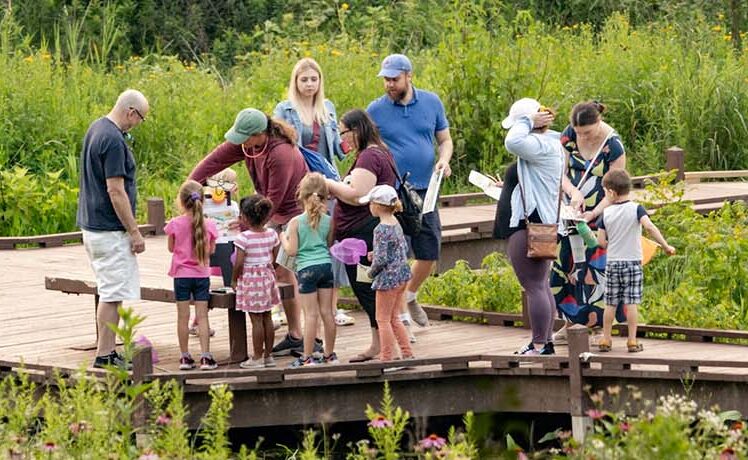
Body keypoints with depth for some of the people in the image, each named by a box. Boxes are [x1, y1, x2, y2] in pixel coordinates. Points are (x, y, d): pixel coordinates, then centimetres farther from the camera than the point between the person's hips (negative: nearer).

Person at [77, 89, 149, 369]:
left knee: (109, 291, 15)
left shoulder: (96, 128, 11)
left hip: (92, 226, 10)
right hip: (110, 230, -10)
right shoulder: (114, 140, -20)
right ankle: (105, 356, -3)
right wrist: (134, 232, -17)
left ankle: (106, 351, 19)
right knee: (114, 293, -5)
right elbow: (115, 191, -21)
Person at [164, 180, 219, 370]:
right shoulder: (209, 225, -5)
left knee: (183, 316, 5)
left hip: (182, 274, -1)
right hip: (202, 275, 1)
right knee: (202, 316, 3)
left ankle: (185, 357, 8)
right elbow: (211, 250, 5)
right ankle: (206, 356, -2)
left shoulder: (175, 224, -9)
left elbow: (171, 248, 3)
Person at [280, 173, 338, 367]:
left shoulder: (296, 222, -9)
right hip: (326, 265, 4)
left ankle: (307, 357, 0)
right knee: (327, 312, 9)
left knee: (311, 314, -3)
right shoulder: (328, 221, 1)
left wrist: (284, 238, 10)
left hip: (306, 269, -4)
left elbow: (292, 250, -10)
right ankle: (329, 354, 17)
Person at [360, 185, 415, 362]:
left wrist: (372, 272, -5)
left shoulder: (381, 229, -20)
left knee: (383, 319, 4)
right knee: (394, 318, 18)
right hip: (402, 274, 9)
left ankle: (387, 358, 10)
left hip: (388, 277, -9)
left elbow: (381, 258, -24)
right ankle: (407, 353, 19)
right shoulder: (396, 223, 6)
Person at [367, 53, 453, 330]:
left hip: (425, 191, 3)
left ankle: (409, 296, 34)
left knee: (429, 255, 6)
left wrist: (443, 160, -8)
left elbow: (445, 140, 13)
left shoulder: (431, 103, 5)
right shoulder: (376, 110, -1)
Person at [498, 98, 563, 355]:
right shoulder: (546, 144, 16)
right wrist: (508, 186, 27)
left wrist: (528, 121, -19)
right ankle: (545, 342, 24)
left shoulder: (540, 145, -17)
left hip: (528, 228, -12)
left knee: (534, 287, -9)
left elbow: (513, 143, -34)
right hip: (538, 225, 12)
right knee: (541, 286, 17)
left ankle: (539, 345, -8)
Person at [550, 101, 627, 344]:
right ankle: (571, 322, 12)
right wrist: (574, 192, -23)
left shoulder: (613, 146, -17)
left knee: (598, 268, -8)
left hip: (600, 215, -5)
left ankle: (601, 325, -3)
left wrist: (593, 214, -26)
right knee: (566, 264, 4)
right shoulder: (569, 135, -6)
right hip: (572, 212, 5)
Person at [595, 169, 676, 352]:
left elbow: (601, 241, -1)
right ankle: (632, 340, -1)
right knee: (631, 303, 0)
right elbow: (650, 227, -22)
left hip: (612, 262, 2)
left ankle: (606, 339, 12)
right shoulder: (636, 209, -7)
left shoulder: (606, 213, -1)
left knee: (611, 303, 9)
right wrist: (665, 246, -19)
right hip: (633, 261, -2)